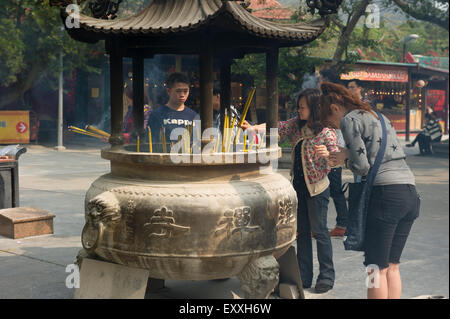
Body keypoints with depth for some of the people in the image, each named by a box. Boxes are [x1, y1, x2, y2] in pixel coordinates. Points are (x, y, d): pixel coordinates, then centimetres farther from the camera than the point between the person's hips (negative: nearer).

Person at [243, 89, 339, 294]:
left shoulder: (326, 132, -14)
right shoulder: (297, 125, 6)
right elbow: (278, 128, 4)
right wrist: (253, 128, -8)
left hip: (317, 187, -7)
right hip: (298, 185, 7)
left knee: (319, 231, -1)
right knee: (301, 232, 11)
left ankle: (326, 276, 11)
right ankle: (304, 277, 20)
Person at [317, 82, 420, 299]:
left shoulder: (349, 120, -1)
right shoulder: (378, 117, 24)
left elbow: (362, 167, -9)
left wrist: (345, 159, 11)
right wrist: (341, 156, 28)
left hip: (386, 193, -8)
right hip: (410, 193, 8)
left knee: (377, 269, 0)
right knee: (392, 266, 13)